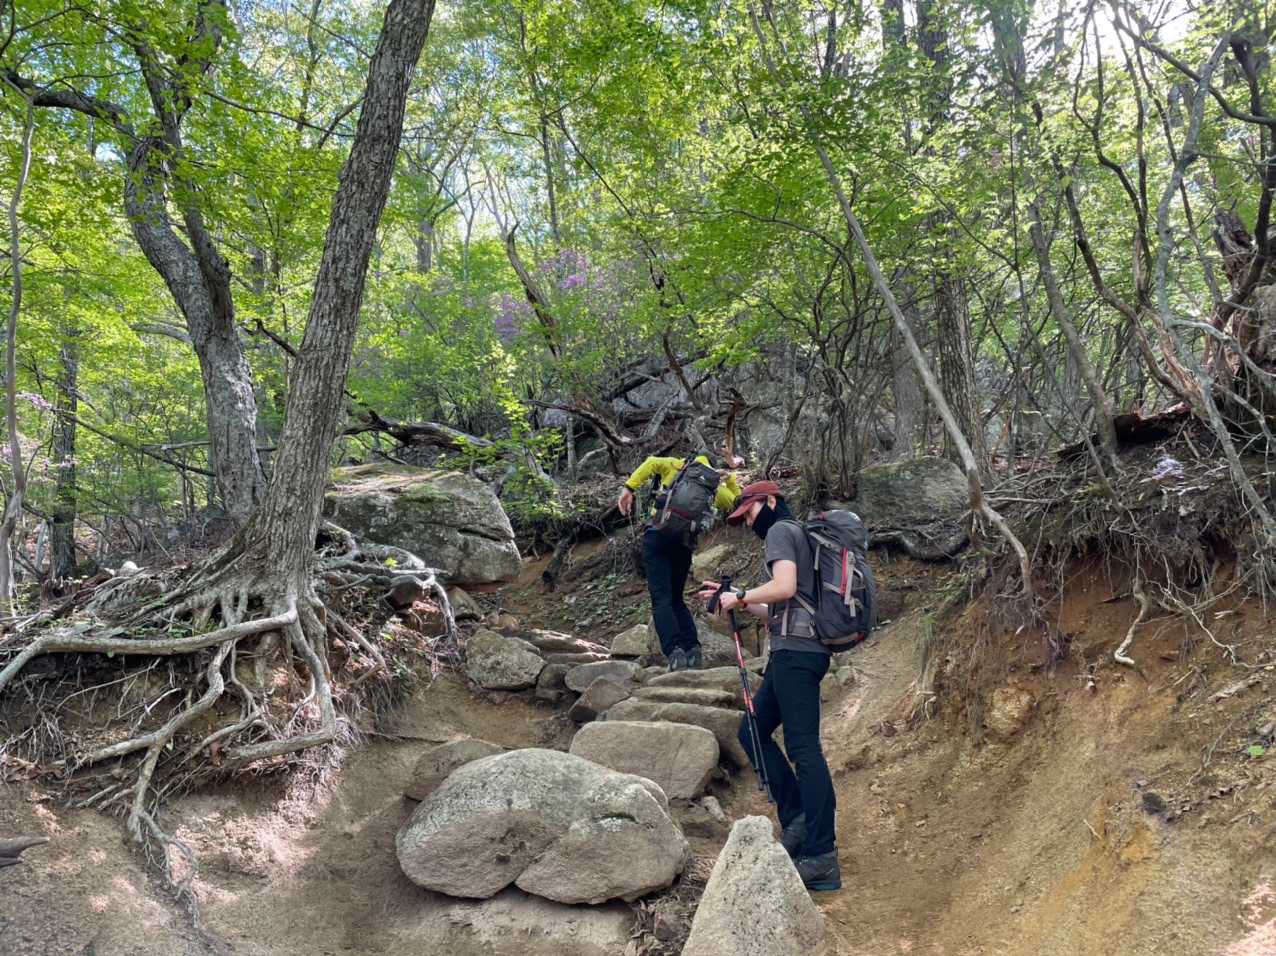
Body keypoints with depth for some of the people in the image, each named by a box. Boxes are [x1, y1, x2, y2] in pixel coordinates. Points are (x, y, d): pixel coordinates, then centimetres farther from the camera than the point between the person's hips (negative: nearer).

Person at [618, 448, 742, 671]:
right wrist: (730, 473, 30)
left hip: (658, 536, -3)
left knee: (662, 600, -7)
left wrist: (629, 488, -6)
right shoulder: (714, 485, 19)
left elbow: (651, 464, -3)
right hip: (684, 544, 3)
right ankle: (692, 650, 3)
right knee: (676, 599, 19)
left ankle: (674, 652, -23)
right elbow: (736, 501, 33)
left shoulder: (677, 466, 15)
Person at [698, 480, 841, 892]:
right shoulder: (800, 537, 27)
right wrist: (736, 601, 20)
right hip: (797, 651, 10)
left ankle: (821, 857, -12)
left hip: (795, 651, -10)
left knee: (802, 746, -12)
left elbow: (784, 587, -19)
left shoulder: (781, 530, -1)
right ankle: (797, 819, 8)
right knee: (753, 732, 13)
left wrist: (741, 596, -6)